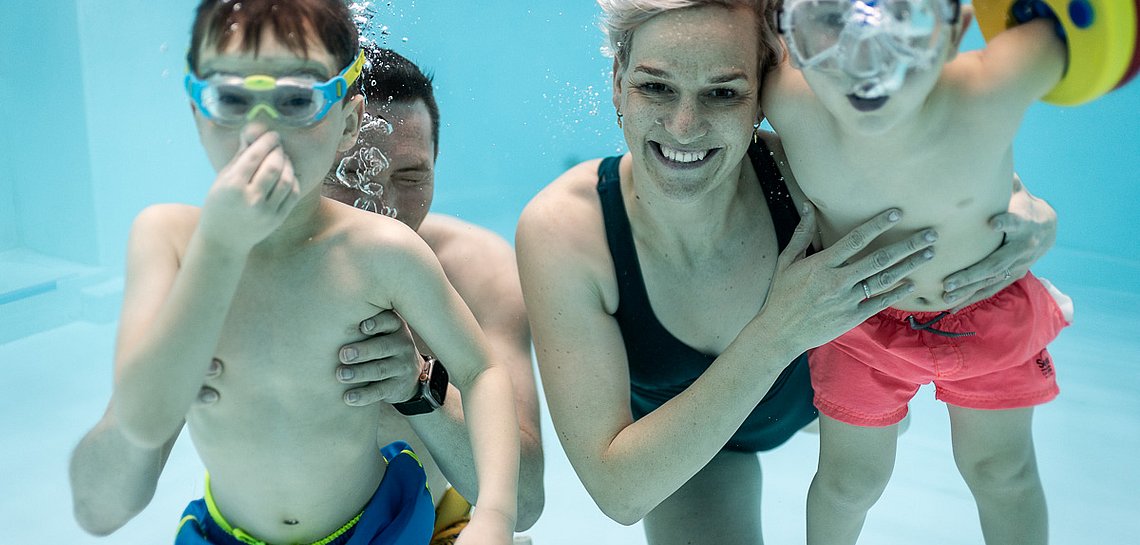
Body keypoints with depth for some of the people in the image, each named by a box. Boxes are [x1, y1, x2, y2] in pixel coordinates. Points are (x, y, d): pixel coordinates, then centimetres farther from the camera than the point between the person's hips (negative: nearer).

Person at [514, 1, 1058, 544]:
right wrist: (778, 332, -47)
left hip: (824, 381, 2)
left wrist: (1027, 221, -41)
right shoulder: (559, 230, -39)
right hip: (683, 448, -2)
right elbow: (618, 493, -39)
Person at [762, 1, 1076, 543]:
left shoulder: (991, 92, -39)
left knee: (1002, 469, 22)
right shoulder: (788, 103, -34)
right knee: (850, 479, 17)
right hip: (860, 320, 0)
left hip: (991, 308, 0)